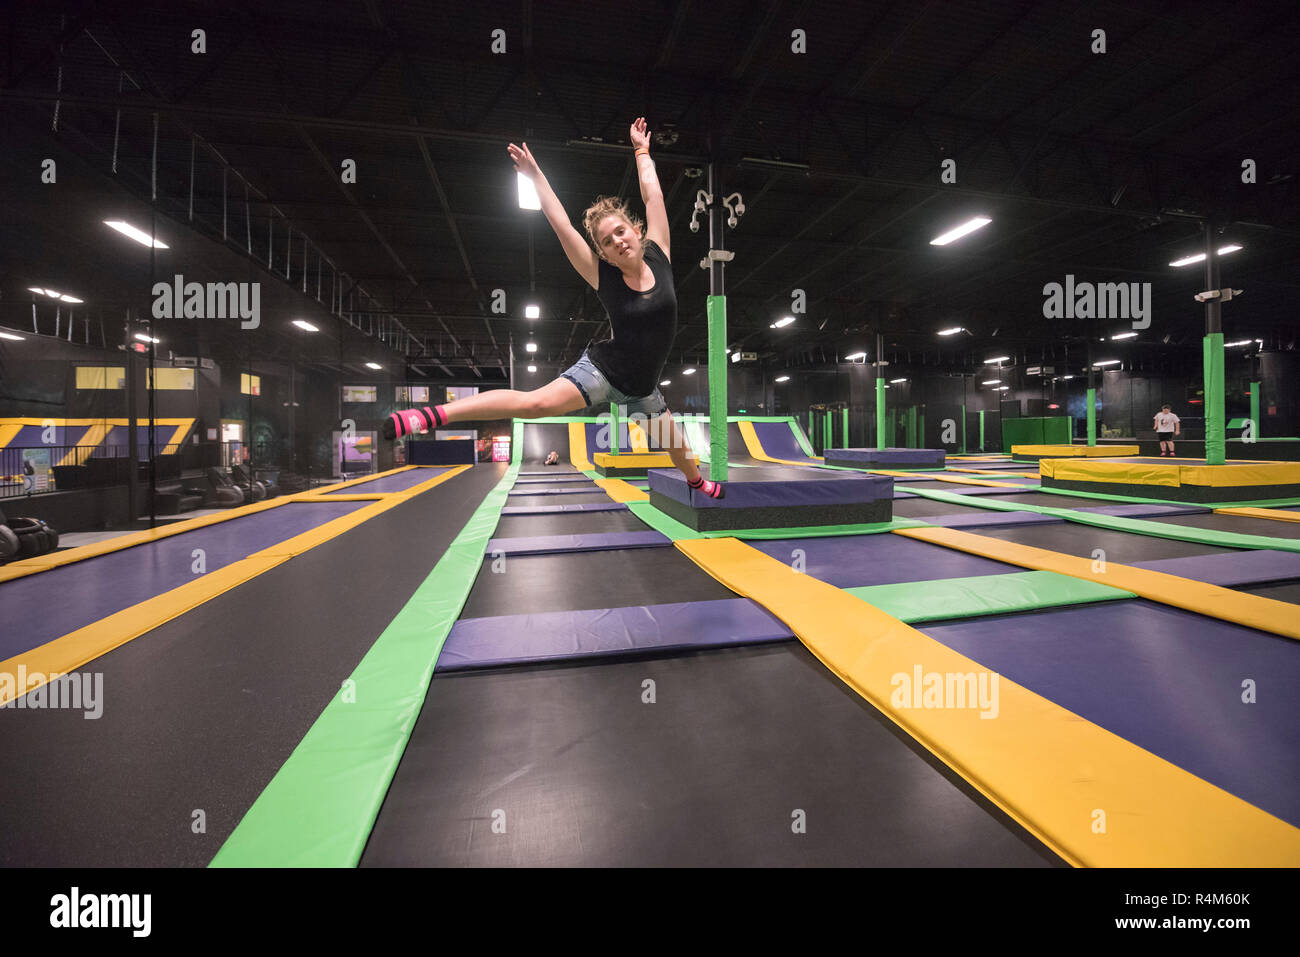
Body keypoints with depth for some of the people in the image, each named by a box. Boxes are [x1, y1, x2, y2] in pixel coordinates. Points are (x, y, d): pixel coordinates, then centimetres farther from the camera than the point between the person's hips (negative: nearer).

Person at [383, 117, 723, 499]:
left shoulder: (658, 258, -3)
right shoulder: (605, 278, -11)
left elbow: (653, 195, 4)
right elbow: (561, 226, -14)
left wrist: (642, 150, 14)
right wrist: (536, 175, -13)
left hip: (641, 387, 5)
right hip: (602, 370, -4)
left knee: (675, 444, 21)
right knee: (538, 402, -26)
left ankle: (697, 481, 53)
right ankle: (433, 414, -26)